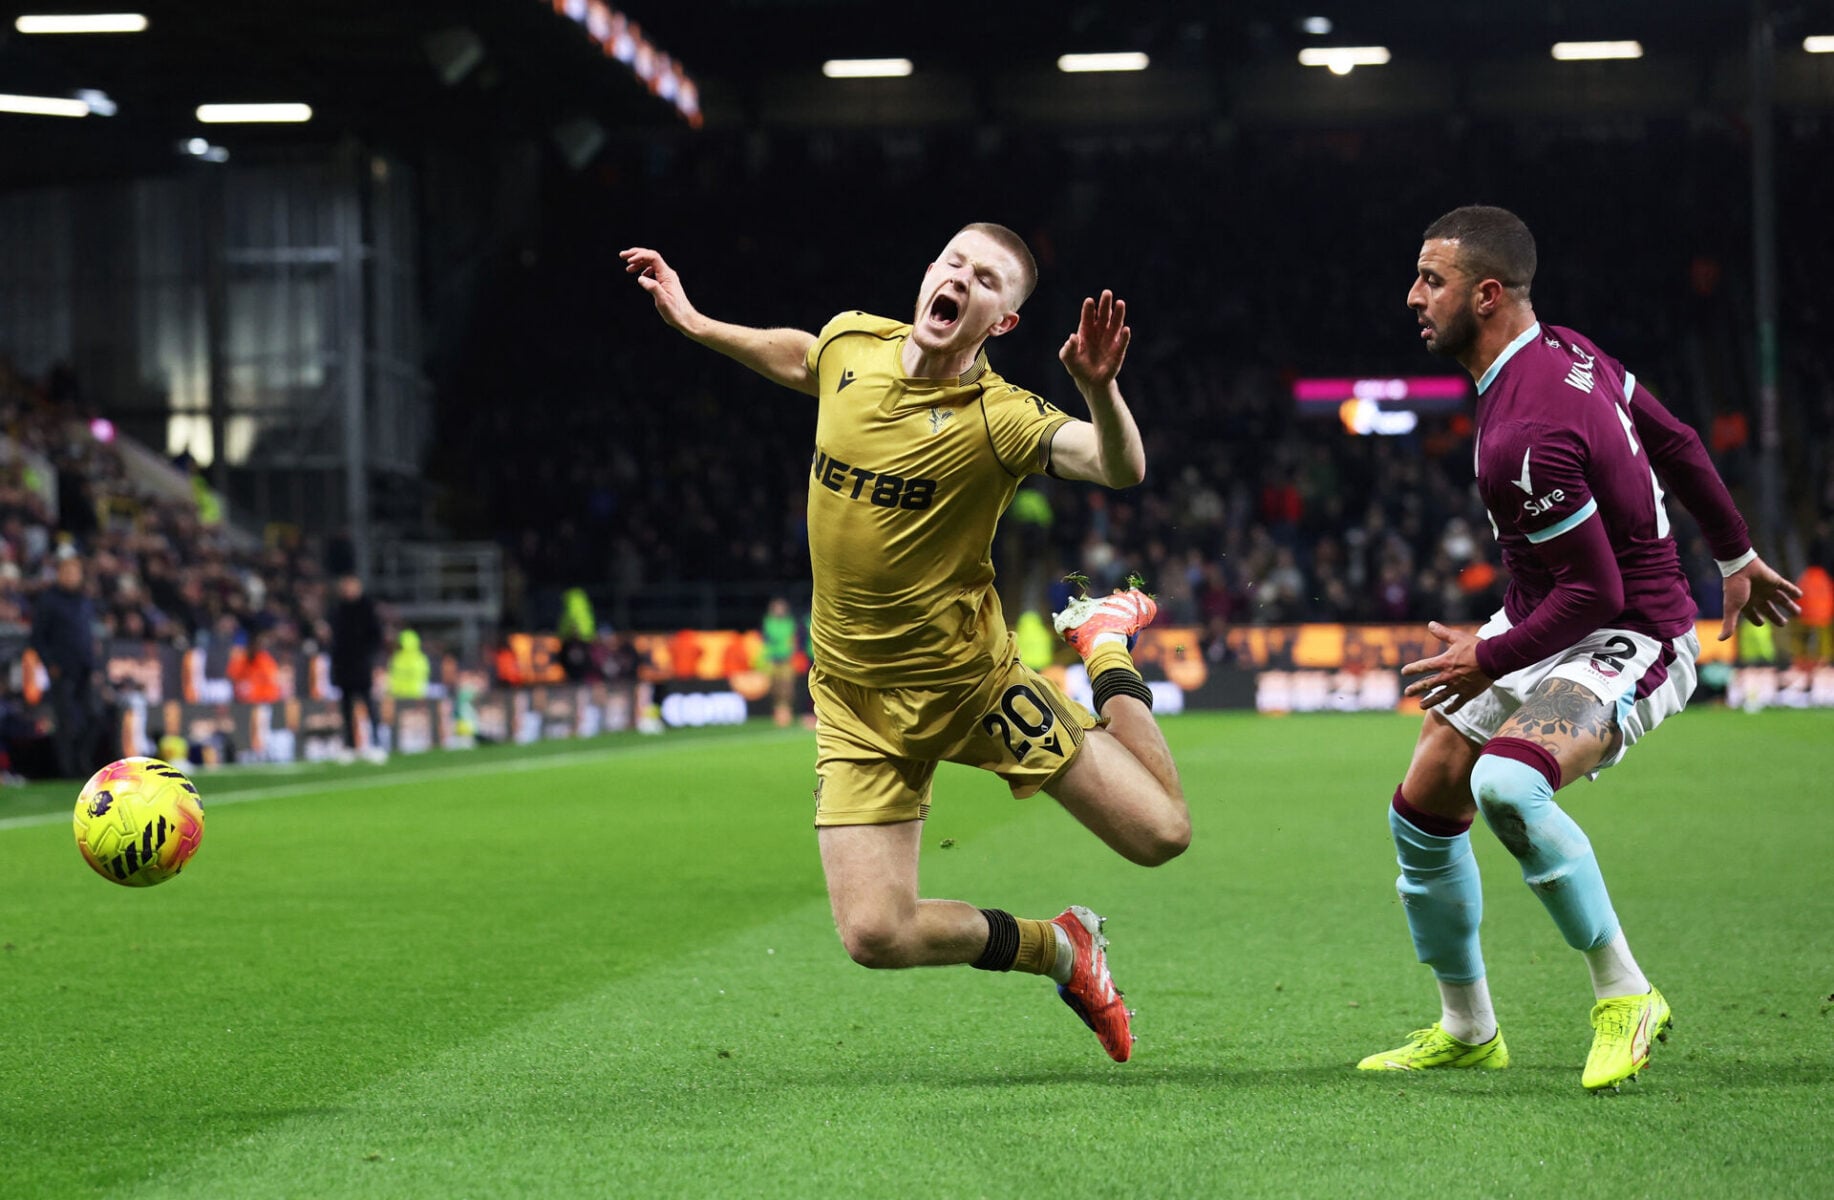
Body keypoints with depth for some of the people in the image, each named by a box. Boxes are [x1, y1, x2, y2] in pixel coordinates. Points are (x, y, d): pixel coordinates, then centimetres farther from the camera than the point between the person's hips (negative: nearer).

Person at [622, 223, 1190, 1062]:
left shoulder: (995, 417, -18)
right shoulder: (851, 341, -3)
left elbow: (1121, 469, -34)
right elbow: (800, 360, 23)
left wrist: (1099, 389, -51)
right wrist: (693, 324, 23)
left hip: (971, 679, -3)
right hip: (857, 701, 3)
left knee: (1160, 833, -2)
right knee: (876, 934, -12)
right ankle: (1056, 948, 17)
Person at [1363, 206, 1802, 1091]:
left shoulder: (1523, 438, -30)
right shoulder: (1565, 351, -2)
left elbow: (1596, 594, -26)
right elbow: (1677, 443, 10)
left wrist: (1489, 661, -13)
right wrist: (1735, 558, 23)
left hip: (1624, 646, -10)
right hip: (1539, 623, 10)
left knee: (1504, 786, -36)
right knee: (1420, 814, 10)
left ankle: (1624, 998, -21)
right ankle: (1467, 1030, 28)